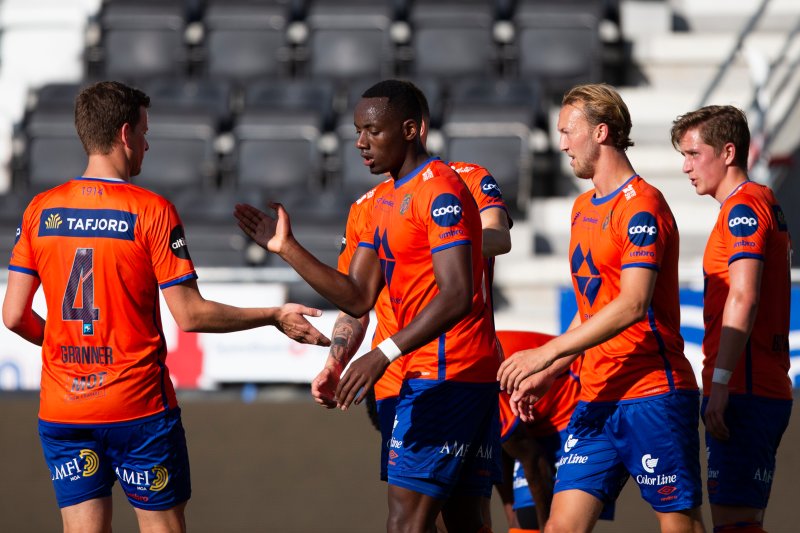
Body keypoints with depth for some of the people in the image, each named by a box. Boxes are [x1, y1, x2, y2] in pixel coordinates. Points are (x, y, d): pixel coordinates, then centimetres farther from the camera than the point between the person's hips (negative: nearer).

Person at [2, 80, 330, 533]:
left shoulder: (40, 211, 2)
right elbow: (191, 315, -10)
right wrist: (276, 318, 0)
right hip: (138, 407, -4)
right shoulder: (151, 211, -9)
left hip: (61, 411, 4)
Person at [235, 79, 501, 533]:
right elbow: (358, 299, 13)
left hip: (444, 377, -10)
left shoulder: (439, 192, -14)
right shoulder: (386, 201, 17)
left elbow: (457, 296, -24)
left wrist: (385, 354, -31)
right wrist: (288, 249, 4)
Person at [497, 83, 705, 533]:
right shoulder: (583, 208, 18)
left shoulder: (642, 206, -11)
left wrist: (546, 354, -23)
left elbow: (633, 305, -22)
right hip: (597, 397, 8)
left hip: (653, 395, -8)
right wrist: (541, 376, 18)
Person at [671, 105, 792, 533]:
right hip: (769, 390, 10)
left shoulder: (743, 207, -10)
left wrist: (720, 383, -26)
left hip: (746, 394, -10)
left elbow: (743, 299, -21)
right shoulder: (765, 202, 21)